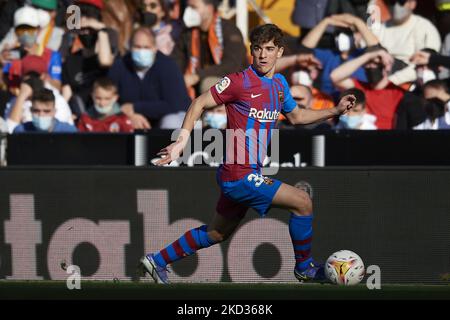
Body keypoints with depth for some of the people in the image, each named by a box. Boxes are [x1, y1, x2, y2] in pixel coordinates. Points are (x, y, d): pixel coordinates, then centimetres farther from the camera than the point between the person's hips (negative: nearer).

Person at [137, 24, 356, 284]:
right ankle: (305, 268, 6)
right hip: (239, 174, -9)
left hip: (243, 174, 9)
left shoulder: (280, 83, 10)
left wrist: (335, 111, 18)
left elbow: (295, 116, 26)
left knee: (218, 233, 21)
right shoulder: (240, 82, -14)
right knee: (302, 202, -12)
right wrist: (183, 140, -17)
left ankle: (156, 261, 32)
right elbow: (199, 104, -8)